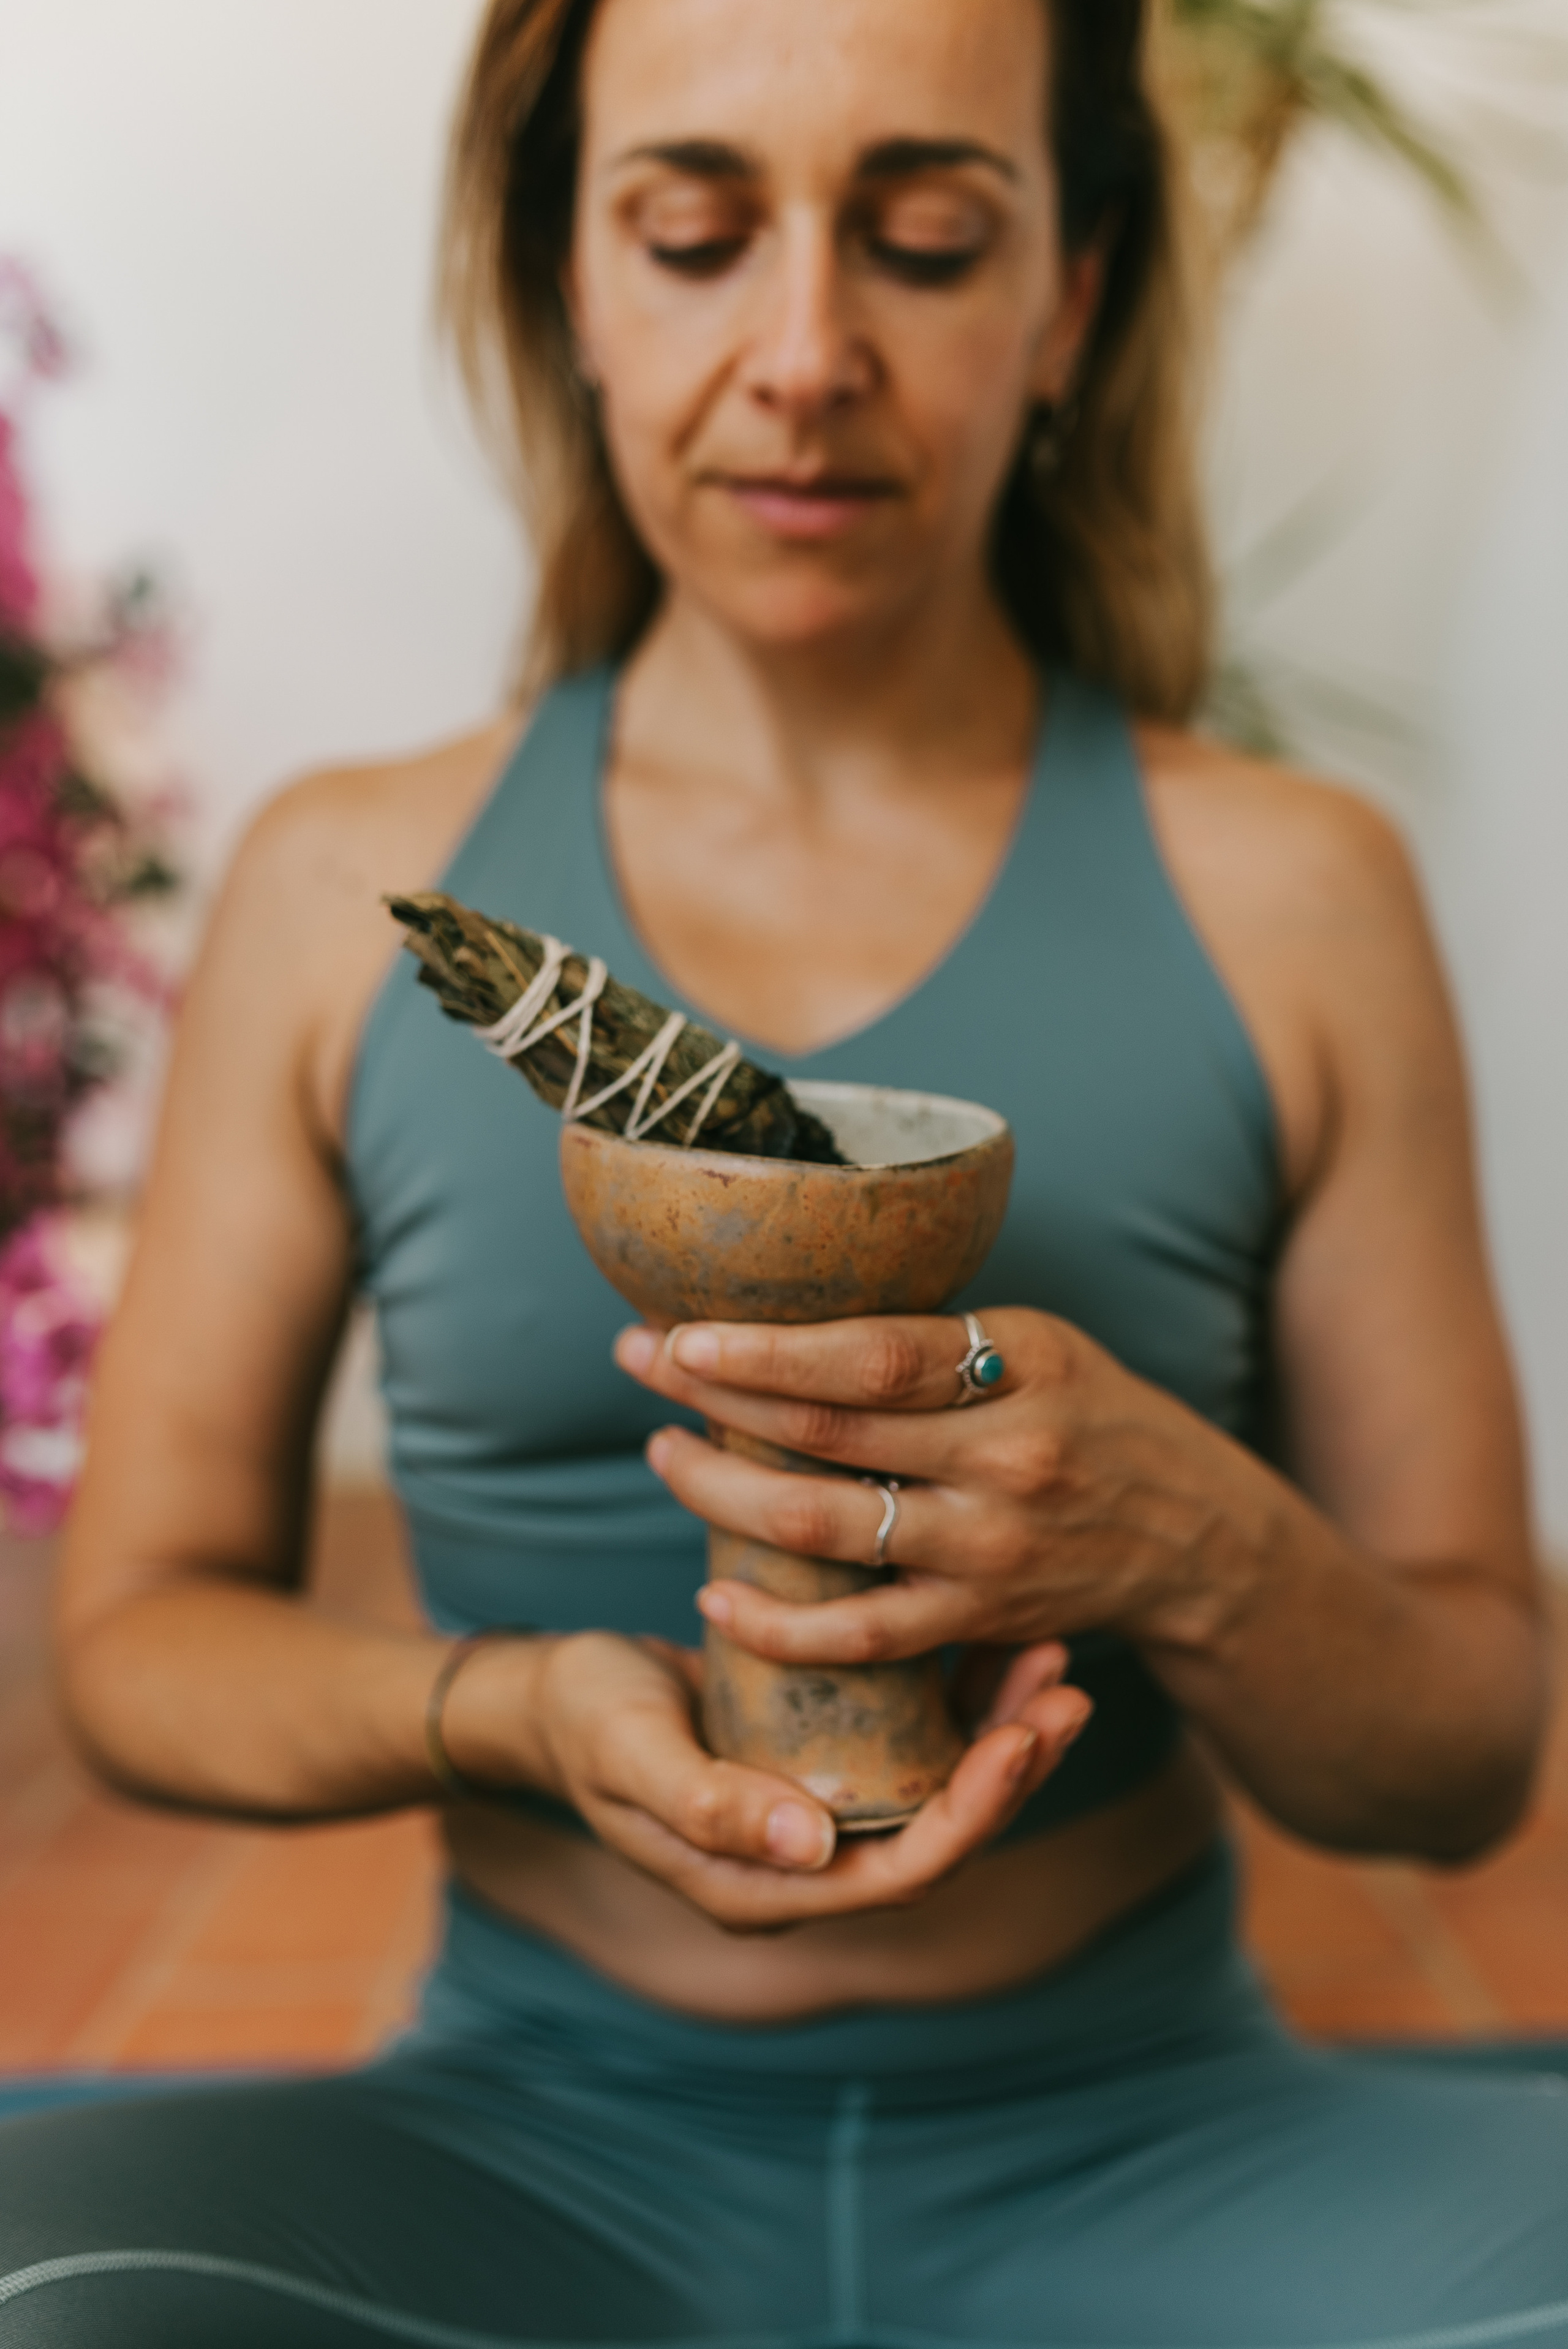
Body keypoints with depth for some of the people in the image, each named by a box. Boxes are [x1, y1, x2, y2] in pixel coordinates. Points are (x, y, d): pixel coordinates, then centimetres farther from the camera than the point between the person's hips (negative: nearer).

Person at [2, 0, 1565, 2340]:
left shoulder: (1288, 896, -2)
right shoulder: (342, 893, 0)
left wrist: (1196, 1550, -21)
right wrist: (510, 1703, -16)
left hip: (1136, 2143, 0)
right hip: (545, 2136, 1)